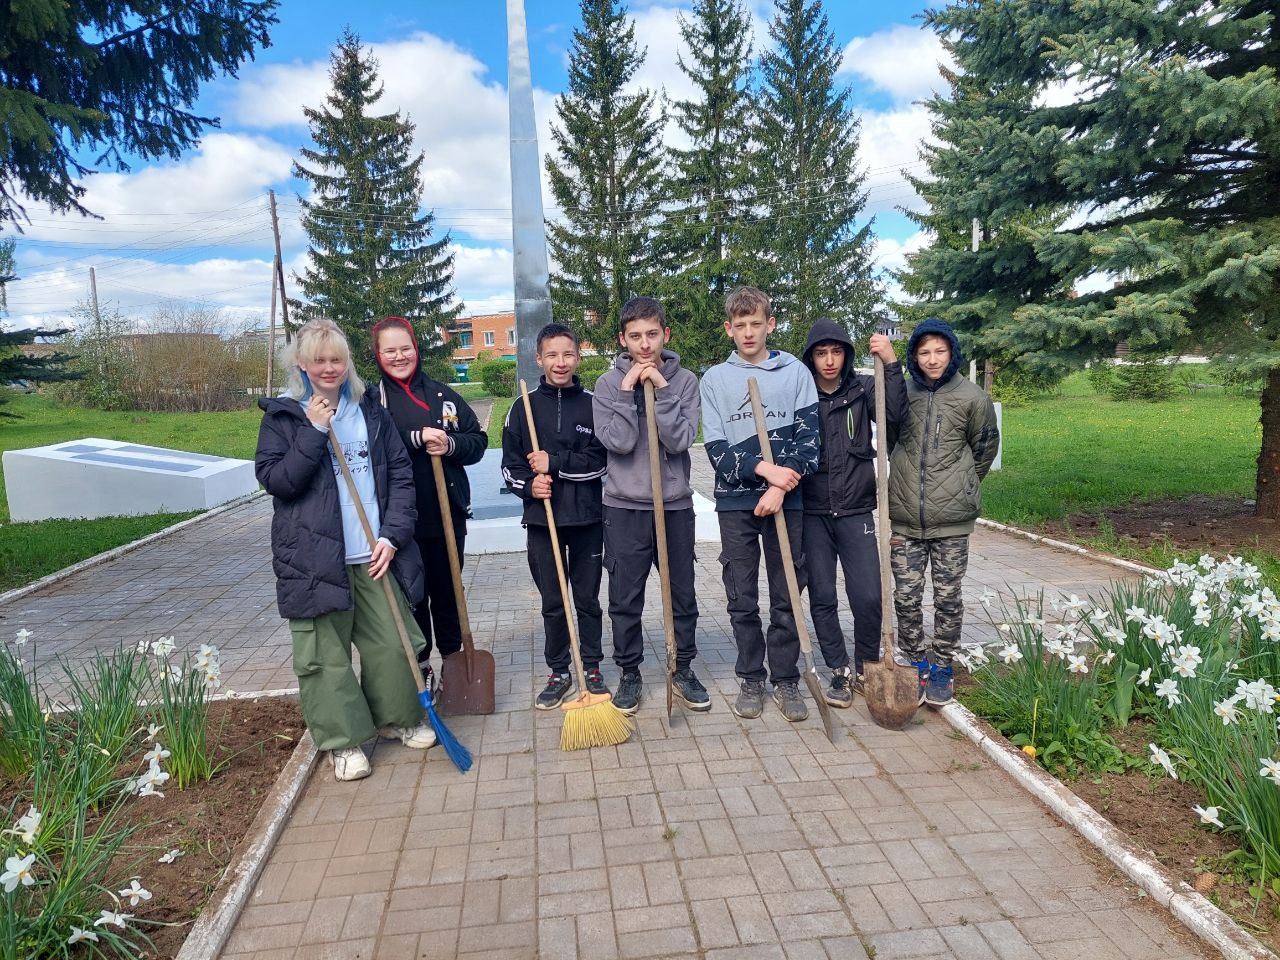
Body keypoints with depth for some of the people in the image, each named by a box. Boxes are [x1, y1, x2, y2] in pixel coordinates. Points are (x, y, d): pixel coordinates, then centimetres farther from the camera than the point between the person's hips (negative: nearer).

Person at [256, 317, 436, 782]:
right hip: (314, 557, -2)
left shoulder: (370, 409, 9)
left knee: (392, 642, 7)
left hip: (375, 554, 2)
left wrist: (393, 535, -5)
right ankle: (343, 740, 18)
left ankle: (398, 717, 30)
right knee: (325, 653, 3)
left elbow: (401, 474, 5)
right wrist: (315, 432, -15)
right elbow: (274, 479, -8)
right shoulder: (282, 415, 2)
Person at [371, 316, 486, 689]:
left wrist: (450, 445, -13)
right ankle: (419, 666, 26)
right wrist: (416, 438, -22)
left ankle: (453, 659, 30)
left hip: (448, 513, 3)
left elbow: (478, 440, 7)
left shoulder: (442, 393, 8)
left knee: (447, 592, 14)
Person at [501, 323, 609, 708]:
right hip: (542, 519, 1)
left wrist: (555, 463, -16)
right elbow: (510, 465, 5)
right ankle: (559, 672, 24)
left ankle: (592, 668, 25)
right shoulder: (524, 407, 4)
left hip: (587, 518, -1)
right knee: (552, 602, 10)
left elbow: (600, 461, -8)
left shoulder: (592, 404, -1)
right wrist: (529, 485, -14)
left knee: (588, 599, 10)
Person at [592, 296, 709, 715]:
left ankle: (683, 669, 28)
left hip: (675, 504, 1)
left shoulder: (684, 381, 0)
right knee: (625, 601, 7)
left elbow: (680, 440, -12)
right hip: (625, 507, -1)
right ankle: (629, 673, 24)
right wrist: (627, 391, -15)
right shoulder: (609, 383, -1)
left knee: (683, 596, 11)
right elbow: (618, 442, -13)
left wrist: (661, 389, -15)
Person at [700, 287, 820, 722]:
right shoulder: (715, 379, 4)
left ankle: (786, 680, 19)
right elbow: (716, 448, -3)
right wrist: (763, 469, -15)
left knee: (787, 598, 6)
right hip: (735, 503, 1)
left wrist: (780, 487, -13)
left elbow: (809, 438, -3)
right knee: (742, 601, 6)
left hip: (785, 502, 0)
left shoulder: (795, 372, 3)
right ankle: (751, 679, 21)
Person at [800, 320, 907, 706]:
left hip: (856, 511, 0)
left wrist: (891, 364, -26)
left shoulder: (863, 389, 1)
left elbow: (894, 414, -17)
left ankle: (867, 667, 23)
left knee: (868, 597, -1)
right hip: (812, 514, 0)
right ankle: (841, 671, 22)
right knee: (822, 598, 5)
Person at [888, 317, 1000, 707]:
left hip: (951, 518, -1)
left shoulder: (971, 397, -4)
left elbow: (985, 449, 9)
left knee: (948, 597, 8)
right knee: (906, 596, 7)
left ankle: (941, 667, 23)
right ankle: (913, 664, 24)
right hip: (905, 517, 1)